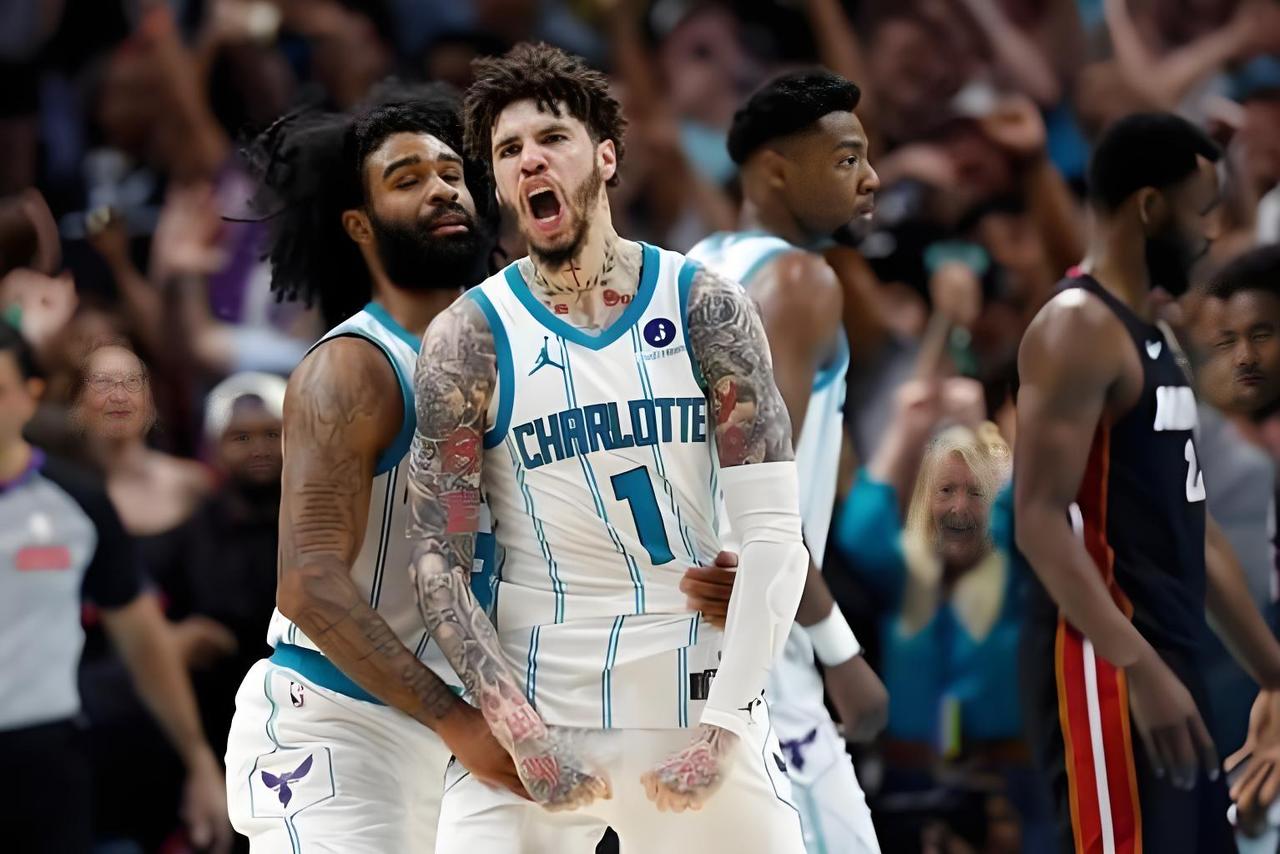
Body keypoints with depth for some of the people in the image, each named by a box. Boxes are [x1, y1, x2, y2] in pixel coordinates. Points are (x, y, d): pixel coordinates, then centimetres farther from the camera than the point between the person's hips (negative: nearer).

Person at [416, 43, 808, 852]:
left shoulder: (705, 307, -2)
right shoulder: (470, 338, -4)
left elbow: (775, 531, -5)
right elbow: (439, 564, -4)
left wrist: (720, 726, -12)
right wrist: (522, 733, -15)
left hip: (699, 694, 1)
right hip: (537, 703, -1)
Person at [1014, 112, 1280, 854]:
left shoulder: (1148, 334, 19)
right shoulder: (1080, 329, -11)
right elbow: (1041, 522, -20)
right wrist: (1139, 667, -27)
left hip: (1167, 656, 10)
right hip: (1107, 662, -10)